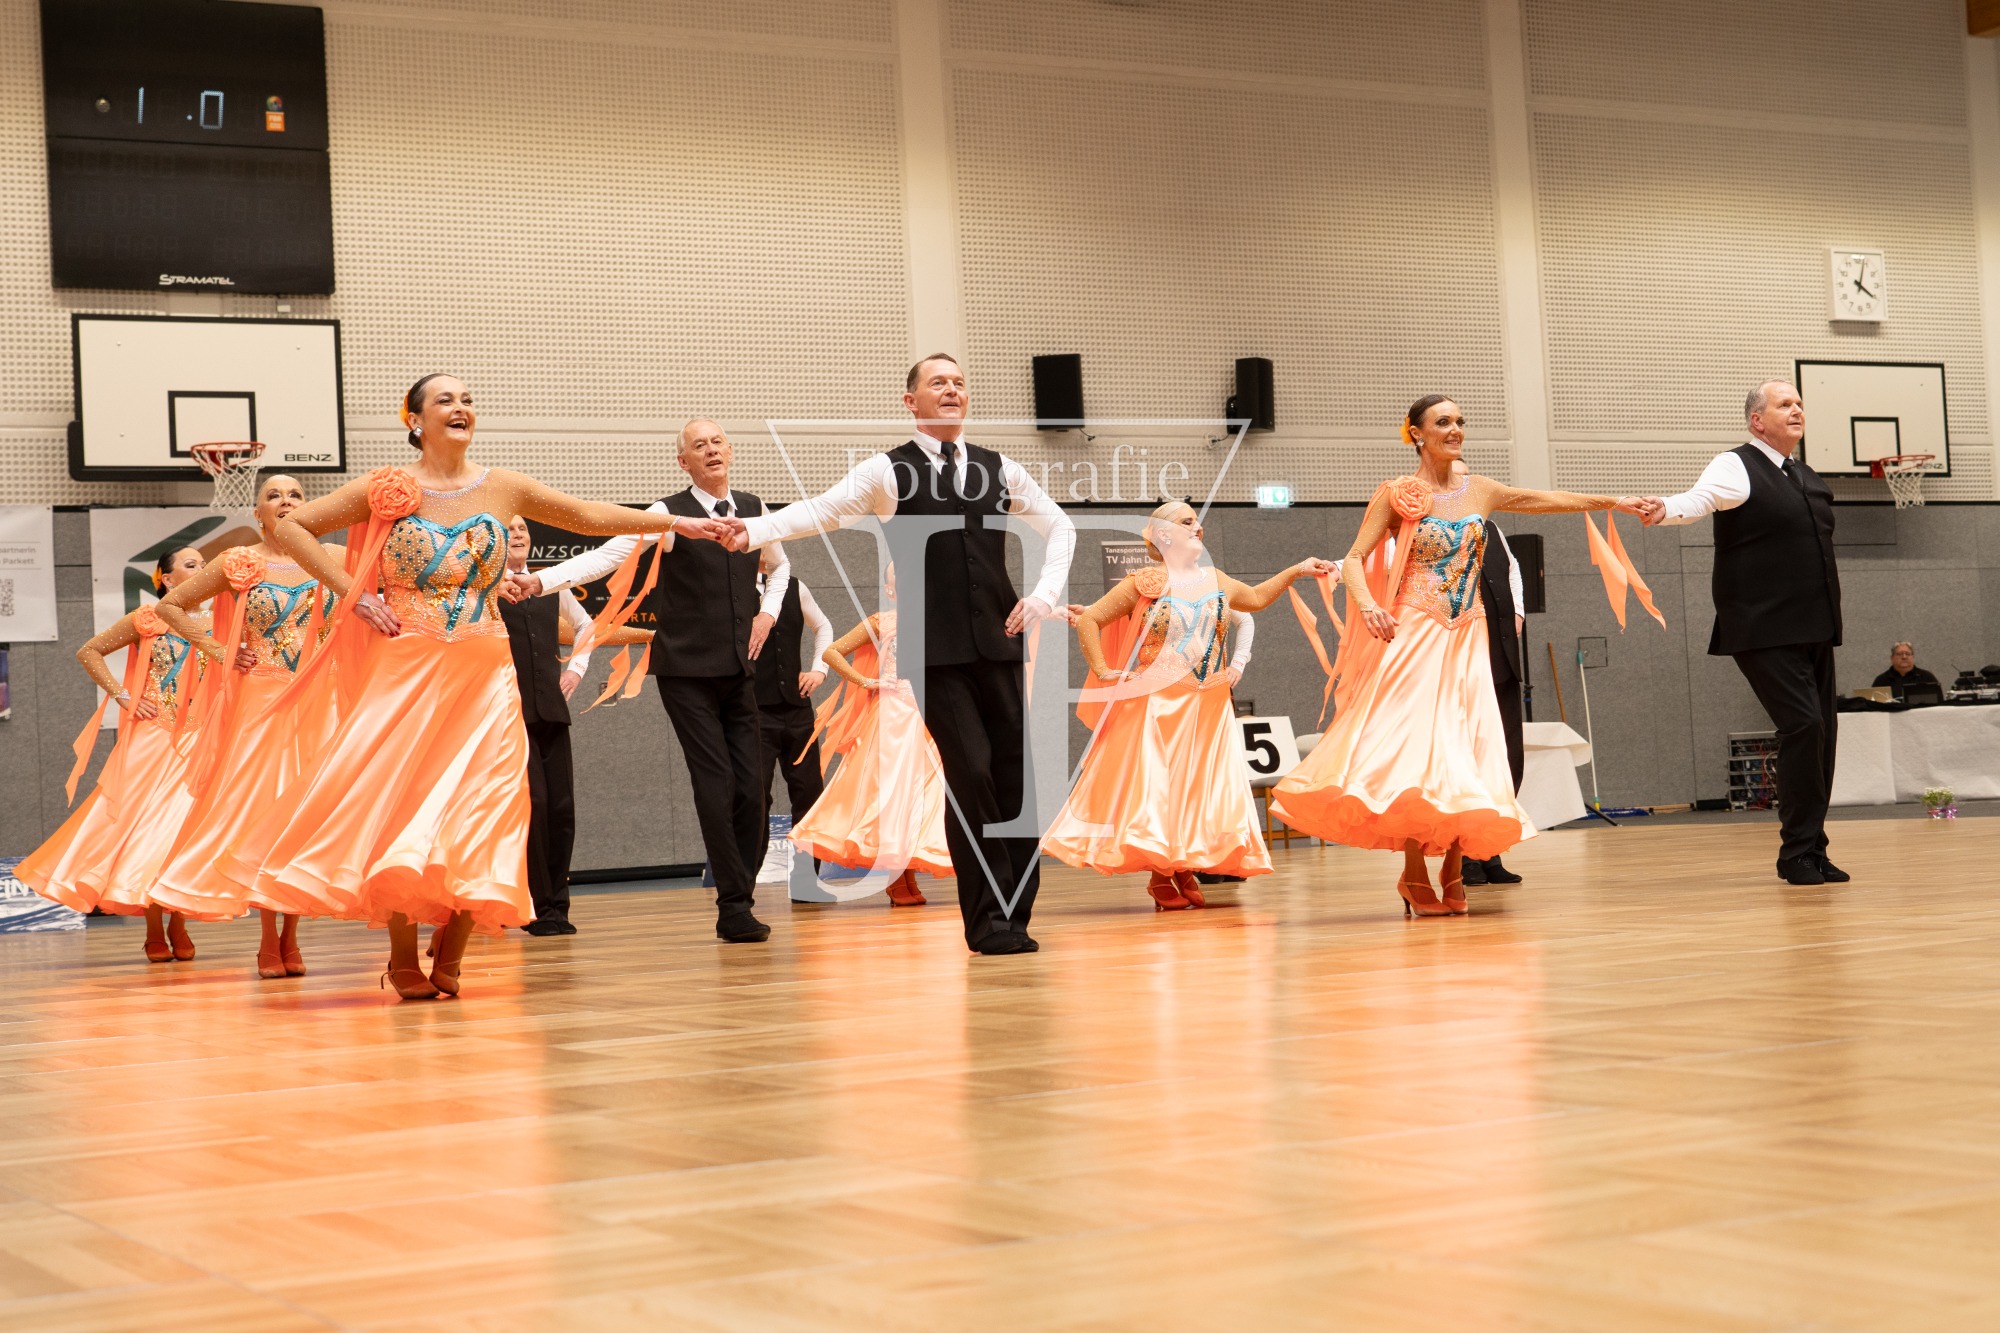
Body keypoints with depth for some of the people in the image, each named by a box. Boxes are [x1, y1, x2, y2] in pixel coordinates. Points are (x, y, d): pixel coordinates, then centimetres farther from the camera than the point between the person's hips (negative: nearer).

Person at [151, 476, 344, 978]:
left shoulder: (329, 559, 5)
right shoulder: (238, 564, 3)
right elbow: (170, 606, 10)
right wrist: (216, 649, 0)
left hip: (313, 702, 1)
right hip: (256, 699, -1)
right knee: (258, 810, -4)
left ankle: (290, 937, 10)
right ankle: (269, 939, 2)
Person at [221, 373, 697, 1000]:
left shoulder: (502, 488, 7)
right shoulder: (387, 489, 0)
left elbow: (589, 515, 13)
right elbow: (291, 527, 2)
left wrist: (675, 521, 8)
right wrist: (352, 593, -5)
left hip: (484, 676, 2)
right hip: (406, 670, -2)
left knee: (477, 809, -4)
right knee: (399, 808, -3)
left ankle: (449, 957, 9)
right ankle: (404, 959, 10)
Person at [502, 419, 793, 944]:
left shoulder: (753, 509, 11)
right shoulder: (668, 515, -4)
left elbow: (779, 566, 30)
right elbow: (606, 556, -15)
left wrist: (768, 613, 12)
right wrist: (539, 581, -28)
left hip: (741, 669, 5)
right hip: (688, 669, -5)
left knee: (752, 789, 0)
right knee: (716, 785, -10)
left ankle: (739, 905, 10)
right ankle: (734, 907, -4)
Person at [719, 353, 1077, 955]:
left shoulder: (999, 469, 12)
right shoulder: (888, 471, 3)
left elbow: (1059, 526, 20)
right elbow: (822, 510, -10)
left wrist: (1044, 595, 5)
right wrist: (756, 529, -27)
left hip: (997, 639, 4)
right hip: (936, 649, -4)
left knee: (1014, 773, 2)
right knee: (970, 773, -12)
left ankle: (1014, 913, 13)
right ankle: (988, 918, -2)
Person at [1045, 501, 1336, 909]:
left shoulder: (1216, 581, 11)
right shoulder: (1143, 584, -6)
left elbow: (1255, 598, 30)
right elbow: (1089, 620, -4)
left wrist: (1296, 571, 24)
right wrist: (1102, 671, -10)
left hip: (1208, 705, 5)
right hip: (1157, 703, -5)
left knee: (1200, 785, 3)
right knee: (1154, 784, -6)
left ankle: (1185, 870, 12)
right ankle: (1159, 876, 0)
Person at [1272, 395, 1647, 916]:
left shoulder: (1480, 491, 11)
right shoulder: (1397, 494, -1)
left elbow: (1549, 500, 21)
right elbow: (1354, 559, -5)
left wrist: (1613, 502, 21)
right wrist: (1367, 605, -23)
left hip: (1466, 639, 4)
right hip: (1414, 637, -4)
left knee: (1463, 753, -2)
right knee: (1414, 749, -12)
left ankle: (1452, 872, 10)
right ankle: (1415, 875, -2)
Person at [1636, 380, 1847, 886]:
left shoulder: (1809, 479, 19)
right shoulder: (1737, 467, -5)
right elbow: (1700, 499, -25)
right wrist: (1665, 509, -47)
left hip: (1813, 630, 8)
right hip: (1765, 631, -8)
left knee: (1822, 730, 6)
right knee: (1803, 724, -17)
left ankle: (1812, 852, 15)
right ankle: (1798, 852, -8)